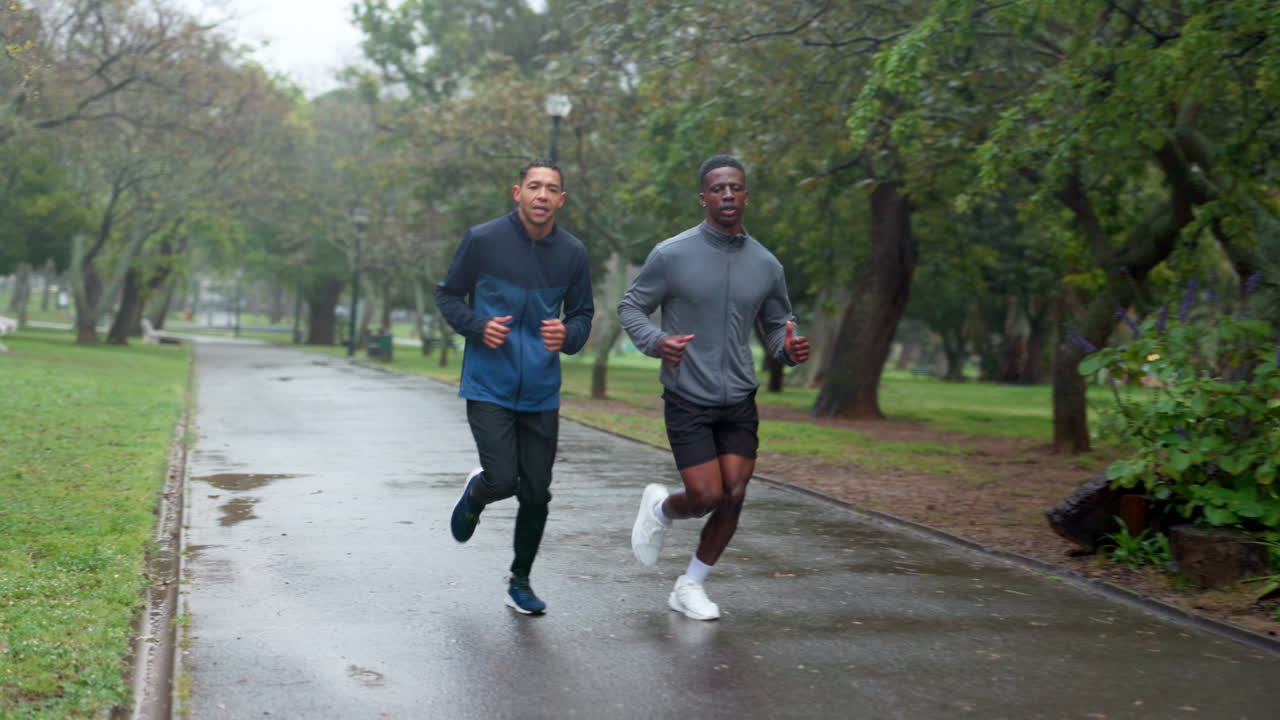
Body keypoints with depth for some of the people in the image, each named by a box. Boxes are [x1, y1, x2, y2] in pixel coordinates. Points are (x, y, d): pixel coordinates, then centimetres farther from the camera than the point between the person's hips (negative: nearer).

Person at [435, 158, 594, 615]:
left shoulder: (573, 253, 1)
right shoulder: (483, 240, -7)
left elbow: (582, 315, 11)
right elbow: (447, 295, 4)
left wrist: (568, 335, -12)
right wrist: (478, 326, -15)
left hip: (541, 392, 3)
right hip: (488, 386, -3)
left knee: (536, 493, 5)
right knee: (503, 481, -13)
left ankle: (520, 583, 26)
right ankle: (476, 493, 26)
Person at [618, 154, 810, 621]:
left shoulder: (766, 265, 3)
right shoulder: (672, 255, -9)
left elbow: (776, 325, 14)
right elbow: (630, 307, 0)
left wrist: (790, 349, -10)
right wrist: (656, 341, -21)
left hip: (739, 402, 4)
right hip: (687, 401, -4)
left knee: (734, 497, -1)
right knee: (706, 497, -9)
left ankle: (690, 586, 19)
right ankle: (660, 508, 28)